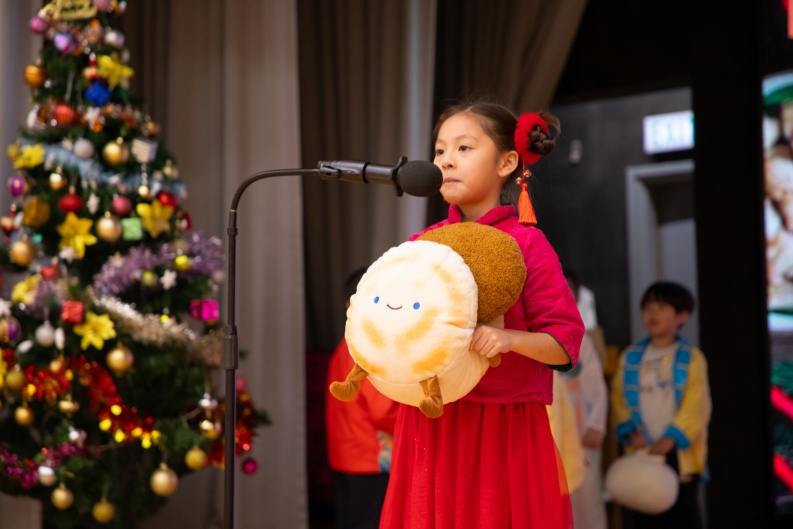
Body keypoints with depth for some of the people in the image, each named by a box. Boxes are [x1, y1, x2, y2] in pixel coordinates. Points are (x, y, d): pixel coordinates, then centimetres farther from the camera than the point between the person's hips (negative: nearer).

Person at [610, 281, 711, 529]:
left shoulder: (691, 359, -2)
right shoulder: (630, 358, 8)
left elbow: (696, 405, -10)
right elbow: (619, 397, 6)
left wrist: (671, 438, -20)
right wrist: (631, 431, -9)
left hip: (679, 452, -3)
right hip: (642, 451, 3)